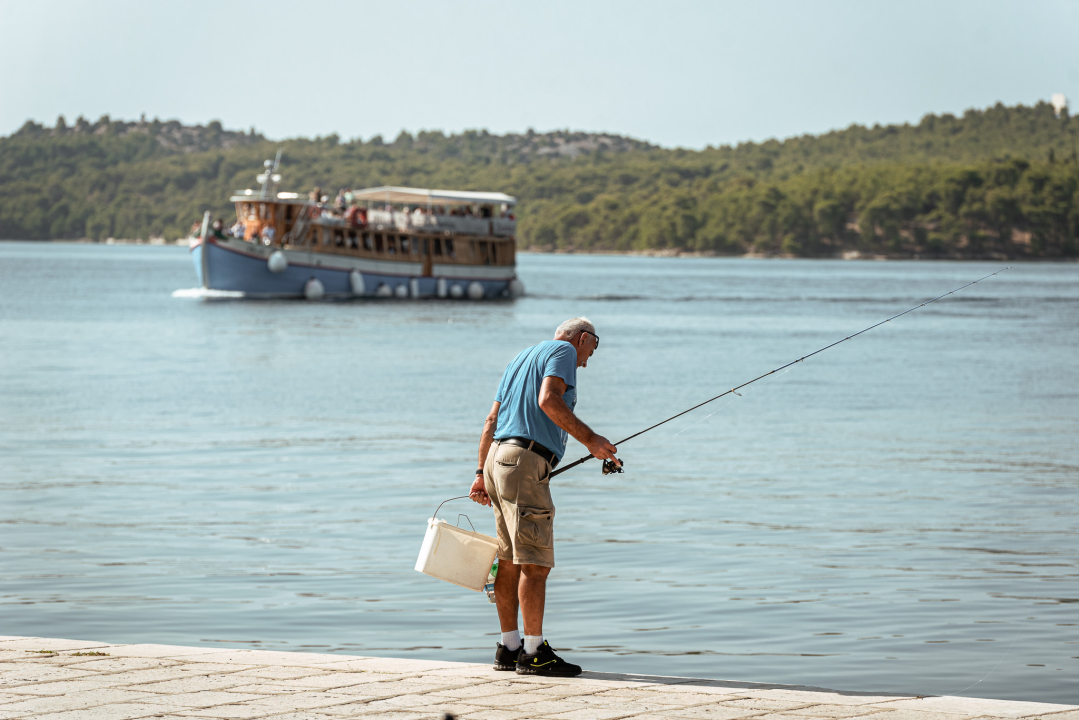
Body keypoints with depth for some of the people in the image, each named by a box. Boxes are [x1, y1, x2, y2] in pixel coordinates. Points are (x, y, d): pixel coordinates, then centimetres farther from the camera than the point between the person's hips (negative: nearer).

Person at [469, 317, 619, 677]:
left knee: (510, 560, 12)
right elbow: (549, 401, -17)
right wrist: (590, 439, -14)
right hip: (526, 462, -10)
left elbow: (491, 421, 23)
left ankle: (509, 647, 15)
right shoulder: (564, 351, 1)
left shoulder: (522, 357, 27)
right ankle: (534, 653, -11)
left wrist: (482, 474, 22)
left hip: (498, 458, 10)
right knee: (535, 562, -10)